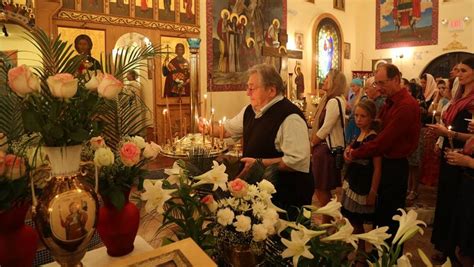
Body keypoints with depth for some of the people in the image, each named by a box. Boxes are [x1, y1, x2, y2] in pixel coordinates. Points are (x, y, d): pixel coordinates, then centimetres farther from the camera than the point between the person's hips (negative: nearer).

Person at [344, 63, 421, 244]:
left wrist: (355, 154, -15)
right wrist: (354, 147, -6)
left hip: (395, 166, -9)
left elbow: (384, 140, -24)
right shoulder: (389, 102, 10)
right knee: (379, 214, 20)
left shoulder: (406, 106, -21)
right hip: (382, 162, 9)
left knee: (390, 219, 7)